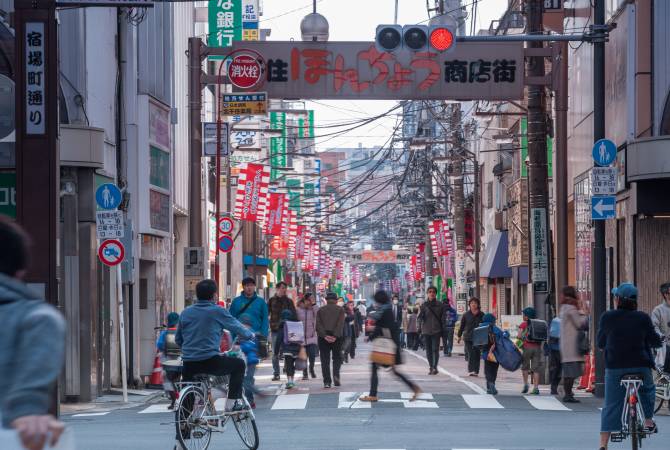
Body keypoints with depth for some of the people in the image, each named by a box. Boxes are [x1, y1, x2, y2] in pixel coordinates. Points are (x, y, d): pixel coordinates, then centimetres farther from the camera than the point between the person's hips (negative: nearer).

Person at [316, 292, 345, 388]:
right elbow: (340, 323, -7)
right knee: (337, 357, 12)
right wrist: (335, 336, -13)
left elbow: (318, 324, -2)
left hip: (323, 338, 1)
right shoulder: (340, 309, 7)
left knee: (325, 360, 2)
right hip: (336, 337, -1)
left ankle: (327, 382, -4)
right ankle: (336, 375, -11)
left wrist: (325, 336, -10)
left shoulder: (320, 310, 11)